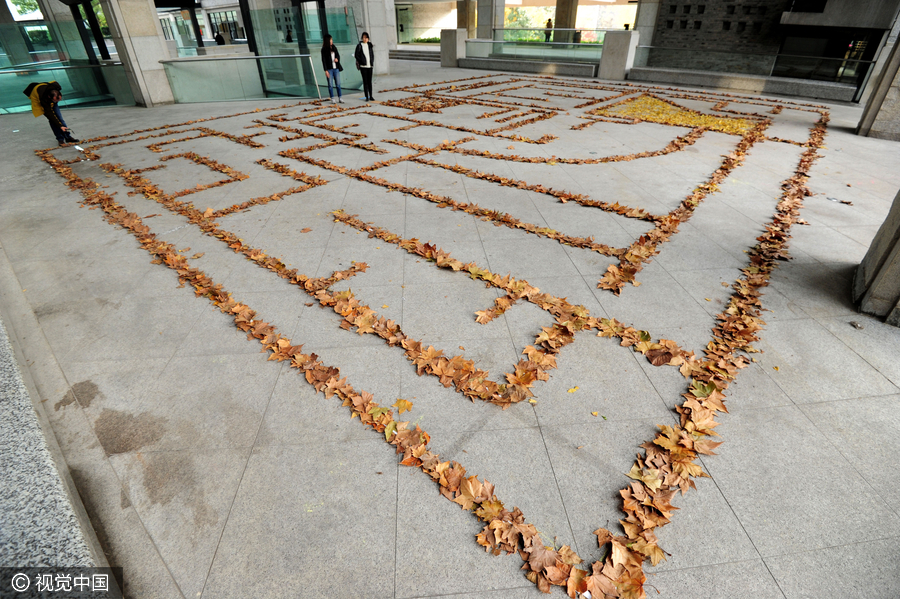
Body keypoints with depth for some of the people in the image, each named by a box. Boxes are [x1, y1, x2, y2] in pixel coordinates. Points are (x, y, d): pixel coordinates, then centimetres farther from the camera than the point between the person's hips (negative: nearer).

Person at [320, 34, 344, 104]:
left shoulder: (334, 47, 10)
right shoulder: (324, 50, -3)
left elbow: (338, 55, 19)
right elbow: (323, 60, -5)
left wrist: (337, 59, -6)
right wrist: (326, 70, -11)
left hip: (336, 68, 4)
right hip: (329, 69, -4)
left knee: (338, 84, 3)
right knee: (330, 85, -1)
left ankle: (340, 98, 10)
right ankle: (332, 99, 4)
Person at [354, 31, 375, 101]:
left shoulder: (369, 45, 11)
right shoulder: (359, 46, -2)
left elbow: (372, 54, 19)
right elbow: (356, 55, -2)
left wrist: (372, 62, 9)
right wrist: (361, 62, -7)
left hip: (370, 66, 4)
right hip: (363, 66, -4)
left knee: (370, 81, 6)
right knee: (365, 81, -2)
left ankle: (371, 96, 10)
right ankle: (367, 97, 1)